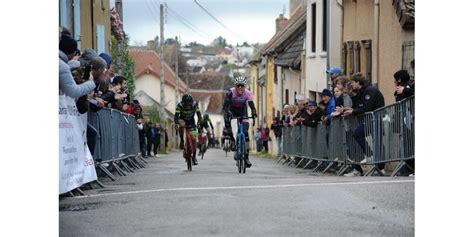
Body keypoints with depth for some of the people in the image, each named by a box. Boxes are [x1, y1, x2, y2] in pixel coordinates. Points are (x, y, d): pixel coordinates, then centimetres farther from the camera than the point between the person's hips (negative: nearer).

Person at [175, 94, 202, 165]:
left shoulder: (195, 104, -24)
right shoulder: (180, 105, -27)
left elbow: (199, 114, -26)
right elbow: (176, 115, -30)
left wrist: (199, 123, -41)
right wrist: (176, 124, -46)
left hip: (191, 122, 0)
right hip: (182, 120, 0)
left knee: (193, 139, -10)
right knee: (181, 125, -37)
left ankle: (194, 157, 0)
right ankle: (181, 141, -15)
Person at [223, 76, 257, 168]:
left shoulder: (247, 93, -25)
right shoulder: (230, 92, -28)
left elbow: (252, 106, -28)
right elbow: (225, 105, -32)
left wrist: (254, 114, -47)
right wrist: (227, 113, -51)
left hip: (242, 111, 1)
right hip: (232, 110, 0)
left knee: (245, 133, -11)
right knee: (227, 123, -32)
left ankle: (246, 157, -7)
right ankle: (232, 141, -7)